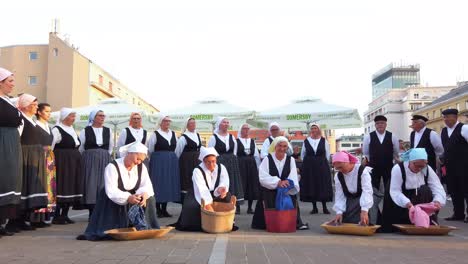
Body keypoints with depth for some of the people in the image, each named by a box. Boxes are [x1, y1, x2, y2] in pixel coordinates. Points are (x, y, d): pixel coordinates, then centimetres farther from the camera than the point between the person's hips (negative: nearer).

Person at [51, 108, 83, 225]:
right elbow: (50, 147, -12)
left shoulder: (72, 129, 16)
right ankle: (57, 216, 0)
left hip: (74, 163, 8)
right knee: (62, 188, -8)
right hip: (62, 162, -8)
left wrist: (77, 159, 15)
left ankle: (64, 215, 14)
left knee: (71, 188, 7)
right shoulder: (57, 130, -8)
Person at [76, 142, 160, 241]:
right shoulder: (112, 167, -20)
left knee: (149, 198, -20)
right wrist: (128, 197, -45)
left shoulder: (141, 167, -4)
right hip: (113, 203, -4)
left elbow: (147, 185, -9)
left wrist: (144, 194, -35)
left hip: (132, 197, 4)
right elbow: (111, 191, -29)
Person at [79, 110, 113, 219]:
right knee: (91, 183, -4)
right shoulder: (85, 131, -1)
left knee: (103, 184, 0)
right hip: (89, 160, -2)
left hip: (104, 160, 2)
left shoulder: (108, 131, 7)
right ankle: (92, 213, 2)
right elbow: (81, 148, 6)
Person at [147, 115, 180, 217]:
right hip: (158, 162, -5)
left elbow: (177, 148, 15)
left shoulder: (173, 134, 10)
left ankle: (164, 209, 15)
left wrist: (172, 158, 10)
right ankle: (158, 210, 7)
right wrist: (158, 157, 6)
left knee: (169, 184, 6)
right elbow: (150, 150, 1)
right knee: (158, 184, -2)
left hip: (172, 162, 5)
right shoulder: (155, 134, -4)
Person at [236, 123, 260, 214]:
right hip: (240, 164, -4)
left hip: (251, 165, 5)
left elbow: (256, 155, 13)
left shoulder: (252, 141, 12)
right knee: (240, 185, -4)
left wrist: (258, 167, 9)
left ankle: (250, 207, 16)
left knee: (252, 185, 6)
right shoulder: (237, 141, -3)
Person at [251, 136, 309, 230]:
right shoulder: (267, 159, -3)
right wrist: (278, 182, -28)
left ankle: (295, 222, -11)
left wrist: (288, 184, -30)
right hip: (269, 191, -2)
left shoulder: (290, 160, 3)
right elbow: (263, 178, -14)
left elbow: (293, 178, -7)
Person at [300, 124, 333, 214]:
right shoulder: (306, 141, 3)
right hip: (309, 167, 1)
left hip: (322, 166, -1)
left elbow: (327, 154, 7)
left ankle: (324, 207, 6)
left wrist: (323, 163, 6)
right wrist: (308, 162, 10)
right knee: (311, 186, 2)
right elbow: (302, 155, 12)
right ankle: (314, 207, 11)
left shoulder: (324, 141, 1)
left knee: (323, 186, -1)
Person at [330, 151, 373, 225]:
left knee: (362, 224, -17)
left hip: (364, 200, -4)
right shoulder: (338, 176, -5)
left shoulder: (362, 171, -21)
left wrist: (364, 210, -42)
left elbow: (367, 191, -30)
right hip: (350, 202, 5)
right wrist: (339, 212, -19)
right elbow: (339, 195, -5)